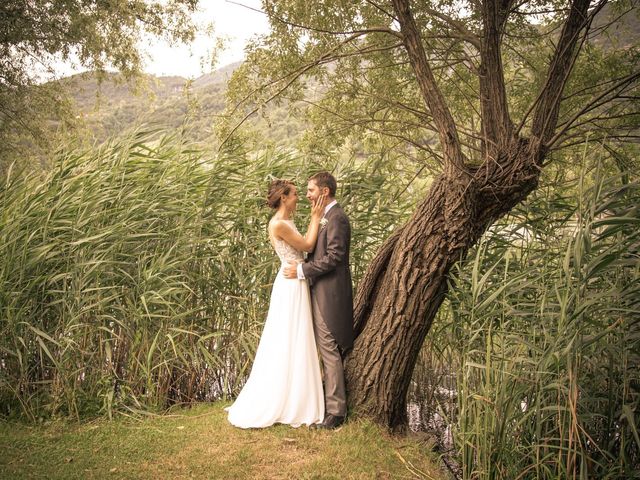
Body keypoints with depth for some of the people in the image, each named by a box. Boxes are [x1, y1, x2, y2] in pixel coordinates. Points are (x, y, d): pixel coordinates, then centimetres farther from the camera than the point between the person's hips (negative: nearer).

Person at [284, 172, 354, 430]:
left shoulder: (336, 218, -16)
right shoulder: (327, 216, 15)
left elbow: (334, 257, -22)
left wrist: (302, 270, -17)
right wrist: (303, 265, 7)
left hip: (329, 294, -10)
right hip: (322, 292, 10)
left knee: (330, 351, -3)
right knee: (327, 350, 18)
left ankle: (335, 411, 6)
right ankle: (331, 397, 32)